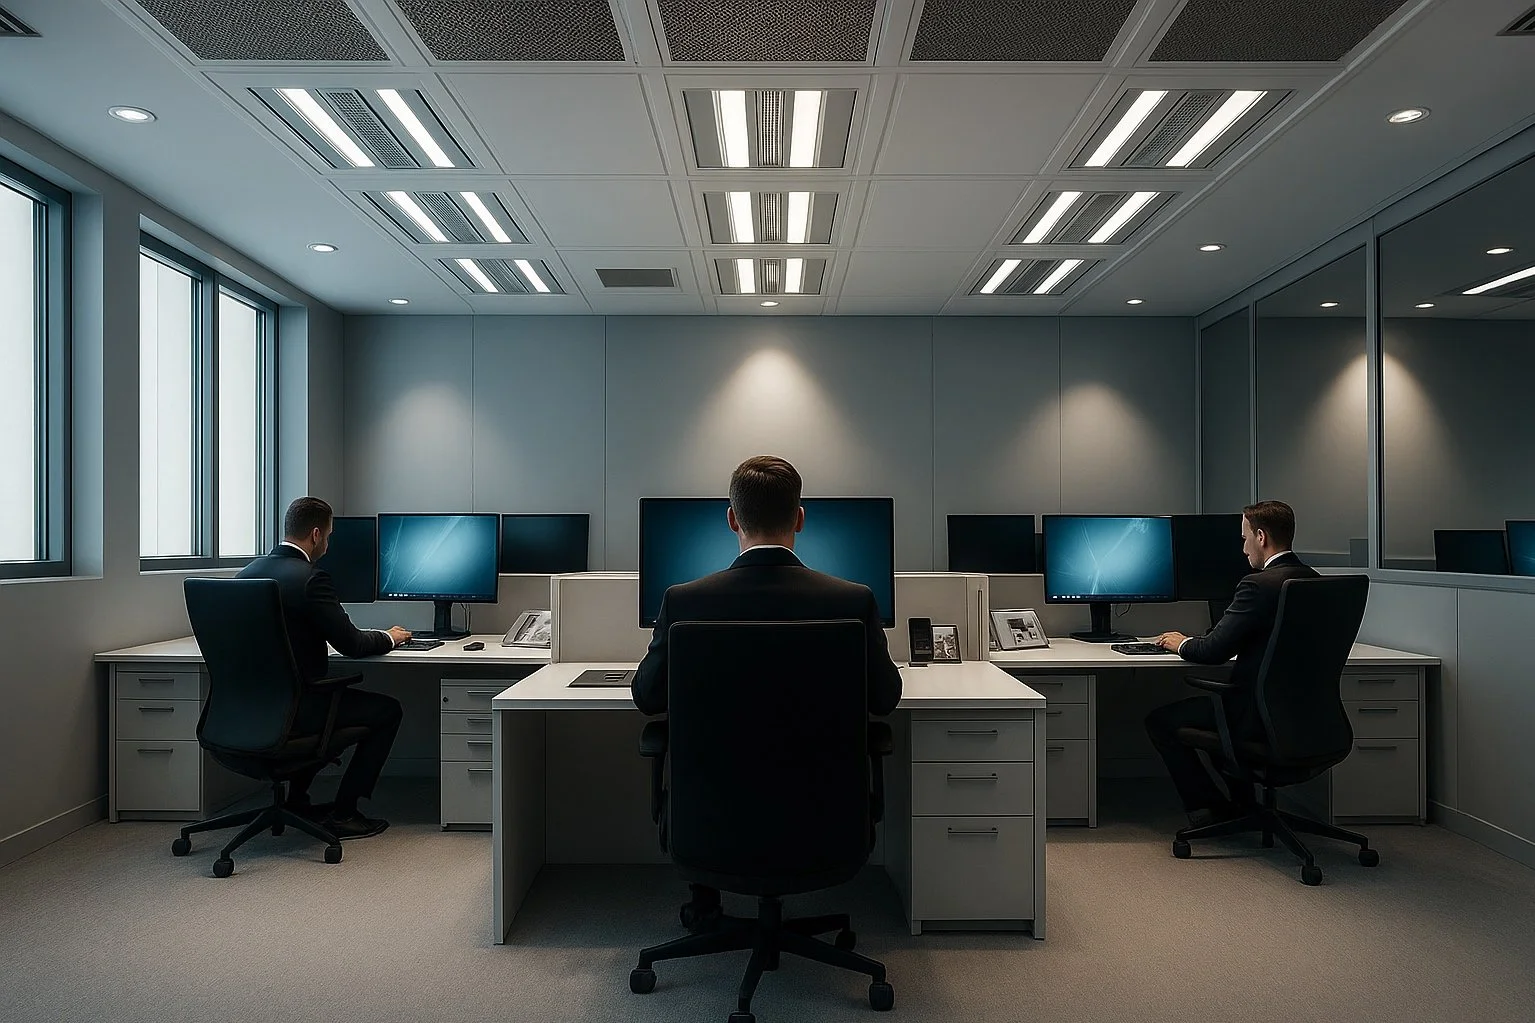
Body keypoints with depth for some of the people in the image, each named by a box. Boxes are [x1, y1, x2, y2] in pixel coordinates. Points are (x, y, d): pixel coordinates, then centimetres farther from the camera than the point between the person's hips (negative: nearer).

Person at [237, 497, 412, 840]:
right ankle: (342, 813, 8)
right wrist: (389, 637, 4)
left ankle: (296, 799, 32)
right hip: (294, 708, -9)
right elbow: (351, 645, -16)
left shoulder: (246, 573, 5)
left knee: (333, 699, 34)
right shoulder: (311, 578, -19)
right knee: (387, 710, 8)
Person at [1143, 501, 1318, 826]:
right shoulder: (1313, 580, 6)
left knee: (1159, 720, 4)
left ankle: (1211, 808, 13)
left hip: (1260, 715, -9)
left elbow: (1213, 651, -19)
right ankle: (1240, 802, 35)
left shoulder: (1259, 585, -21)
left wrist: (1182, 643, 3)